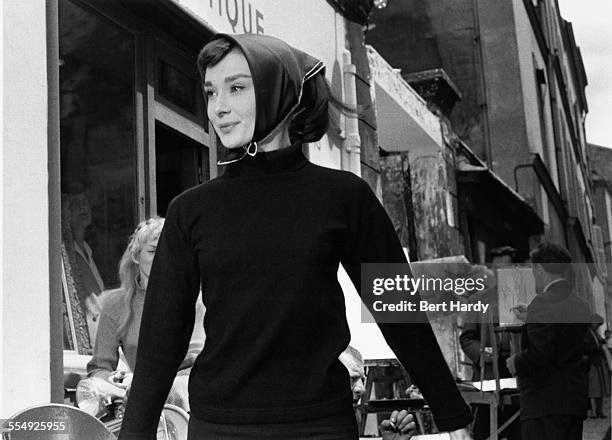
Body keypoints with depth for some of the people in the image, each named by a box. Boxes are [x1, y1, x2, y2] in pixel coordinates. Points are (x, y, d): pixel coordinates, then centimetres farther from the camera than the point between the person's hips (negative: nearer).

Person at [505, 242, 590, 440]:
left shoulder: (543, 303, -14)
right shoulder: (580, 305, 13)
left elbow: (539, 354, -22)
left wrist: (516, 363, -4)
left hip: (545, 401, -9)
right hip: (575, 400, 9)